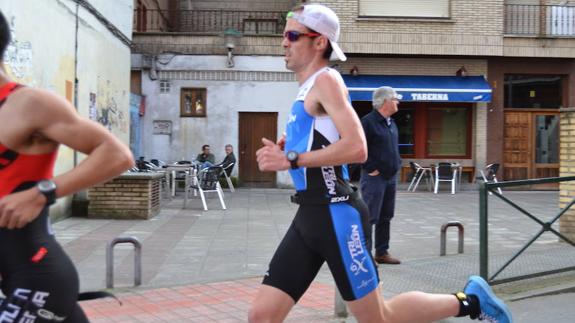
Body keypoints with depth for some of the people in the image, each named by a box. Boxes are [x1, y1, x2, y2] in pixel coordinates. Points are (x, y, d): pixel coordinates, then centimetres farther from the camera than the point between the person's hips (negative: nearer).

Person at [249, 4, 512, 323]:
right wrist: (283, 151, 13)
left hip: (334, 214, -9)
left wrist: (291, 160, -20)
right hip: (310, 214, 9)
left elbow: (356, 148, -23)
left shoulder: (326, 80, -10)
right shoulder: (307, 90, 17)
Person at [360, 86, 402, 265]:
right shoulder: (368, 121, -13)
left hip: (390, 177, 9)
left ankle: (382, 253, 21)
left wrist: (397, 163, 15)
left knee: (386, 217, 13)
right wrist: (370, 168, -17)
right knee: (369, 217, -7)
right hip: (374, 177, -9)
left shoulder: (391, 123, 14)